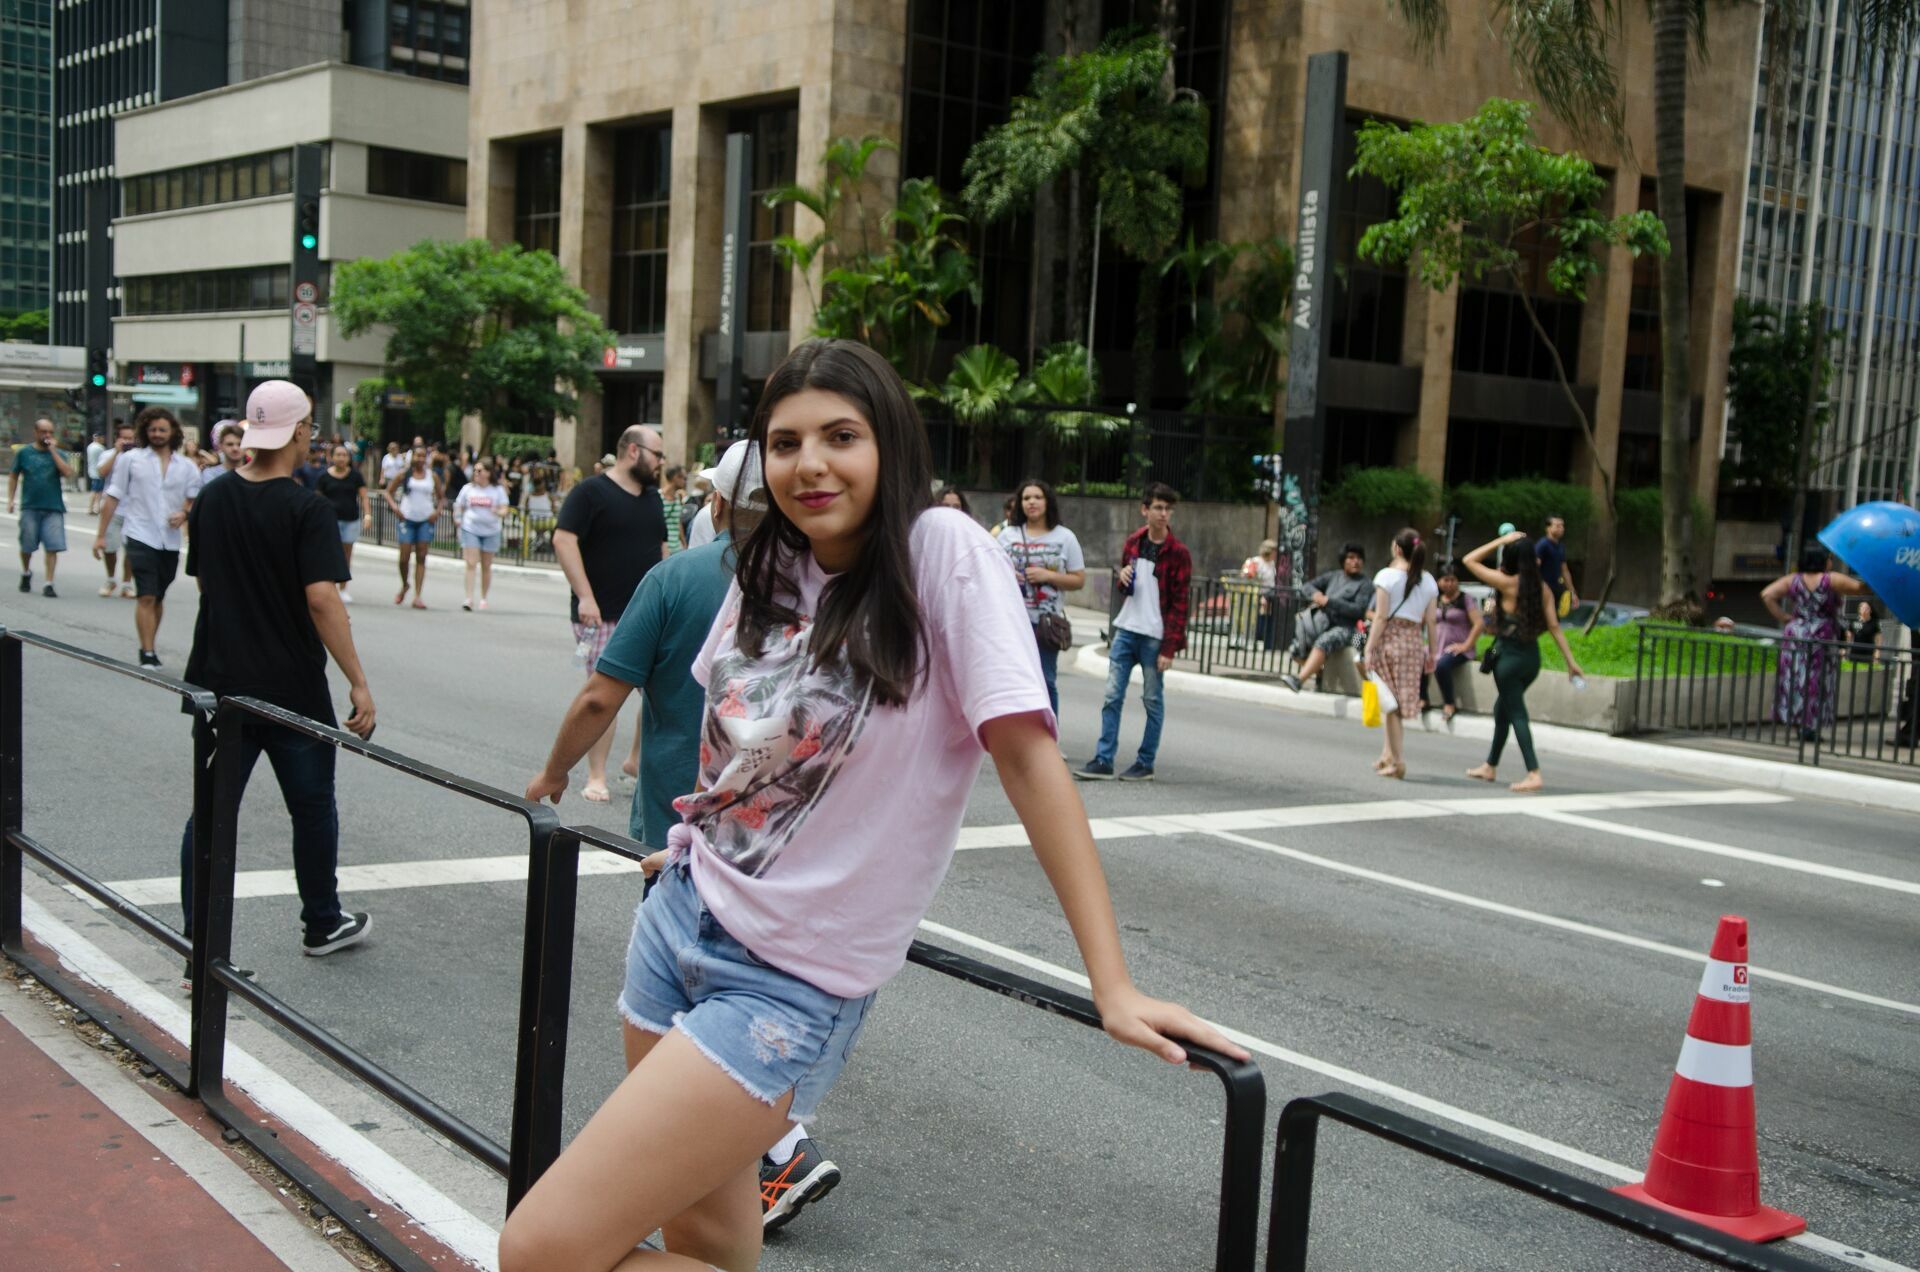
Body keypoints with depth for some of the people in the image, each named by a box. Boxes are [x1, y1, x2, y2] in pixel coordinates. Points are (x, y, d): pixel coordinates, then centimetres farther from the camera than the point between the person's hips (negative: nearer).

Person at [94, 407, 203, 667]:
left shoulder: (186, 468, 8)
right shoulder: (131, 459, 2)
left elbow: (195, 502, 16)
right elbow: (112, 498, 4)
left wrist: (184, 514, -7)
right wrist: (100, 534, 1)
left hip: (170, 541, 3)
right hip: (141, 538, -3)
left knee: (158, 598, 13)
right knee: (146, 597, -11)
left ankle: (148, 649, 26)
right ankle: (147, 655, -10)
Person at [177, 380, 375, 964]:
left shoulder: (212, 499, 4)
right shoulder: (307, 509, -14)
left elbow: (202, 581, 14)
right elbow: (322, 597, -22)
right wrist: (358, 682, -20)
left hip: (218, 680, 5)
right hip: (292, 687, -4)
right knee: (312, 807, 13)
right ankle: (323, 925, 28)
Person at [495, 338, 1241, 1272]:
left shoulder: (943, 554, -15)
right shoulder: (765, 572, 4)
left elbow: (1027, 757, -19)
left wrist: (1112, 985, -21)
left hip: (791, 984, -6)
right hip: (680, 918, 7)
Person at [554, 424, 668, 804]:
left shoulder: (652, 497, 16)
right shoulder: (591, 492, -6)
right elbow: (563, 539, -15)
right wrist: (585, 596, -21)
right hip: (603, 615, -6)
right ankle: (596, 777, 6)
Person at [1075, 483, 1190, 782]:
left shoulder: (1178, 553, -7)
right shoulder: (1132, 543, 9)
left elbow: (1179, 604, -9)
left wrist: (1169, 648, -14)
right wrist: (1123, 578, -2)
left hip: (1155, 636, -5)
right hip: (1125, 630, 5)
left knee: (1152, 700, 3)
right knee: (1112, 696, 0)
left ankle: (1145, 763, 12)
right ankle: (1103, 761, 1)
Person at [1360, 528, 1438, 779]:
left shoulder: (1388, 575, -6)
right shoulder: (1428, 581, 7)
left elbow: (1381, 617, -10)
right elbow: (1430, 621, 6)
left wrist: (1369, 648, -9)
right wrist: (1431, 653, 13)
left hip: (1390, 638, -4)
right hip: (1415, 642, 4)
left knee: (1390, 702, 1)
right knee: (1397, 701, 15)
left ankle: (1398, 761, 0)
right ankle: (1388, 754, 15)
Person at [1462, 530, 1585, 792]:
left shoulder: (1507, 583, -12)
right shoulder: (1543, 588, 3)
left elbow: (1469, 560, -5)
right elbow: (1554, 626, 1)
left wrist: (1501, 540, -4)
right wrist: (1571, 660, 4)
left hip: (1509, 656, -7)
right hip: (1532, 657, 7)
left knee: (1517, 714, -4)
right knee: (1502, 708, 21)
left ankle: (1533, 774, -13)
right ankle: (1490, 766, 34)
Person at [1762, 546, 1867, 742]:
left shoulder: (1792, 580, 5)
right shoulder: (1832, 580, -6)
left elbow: (1766, 595, -1)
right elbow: (1858, 587, -15)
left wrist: (1783, 617, 3)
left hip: (1795, 634, 4)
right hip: (1822, 637, -4)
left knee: (1795, 679, 7)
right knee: (1817, 682, 3)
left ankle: (1797, 723, 9)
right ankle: (1810, 727, 1)